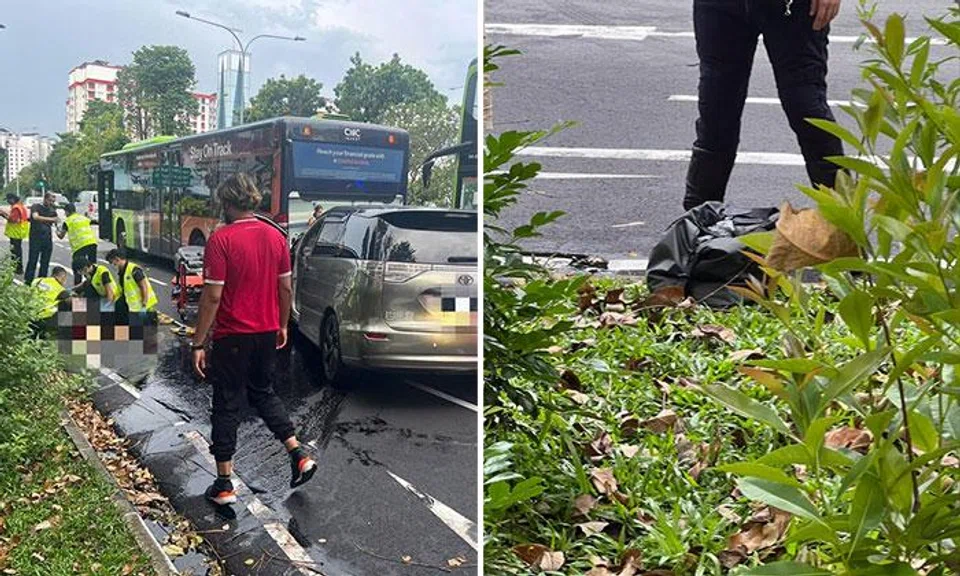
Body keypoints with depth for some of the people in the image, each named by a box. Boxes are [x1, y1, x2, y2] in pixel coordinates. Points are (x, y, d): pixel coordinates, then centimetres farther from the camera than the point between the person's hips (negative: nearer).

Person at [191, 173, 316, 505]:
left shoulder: (221, 240, -15)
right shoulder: (275, 237, 2)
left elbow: (212, 296, -17)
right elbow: (285, 288, 8)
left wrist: (198, 343, -12)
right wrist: (282, 325, 21)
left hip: (233, 337, -5)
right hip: (267, 333, 6)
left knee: (227, 406, 6)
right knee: (263, 392, 24)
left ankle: (224, 485, 12)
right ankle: (298, 455, 14)